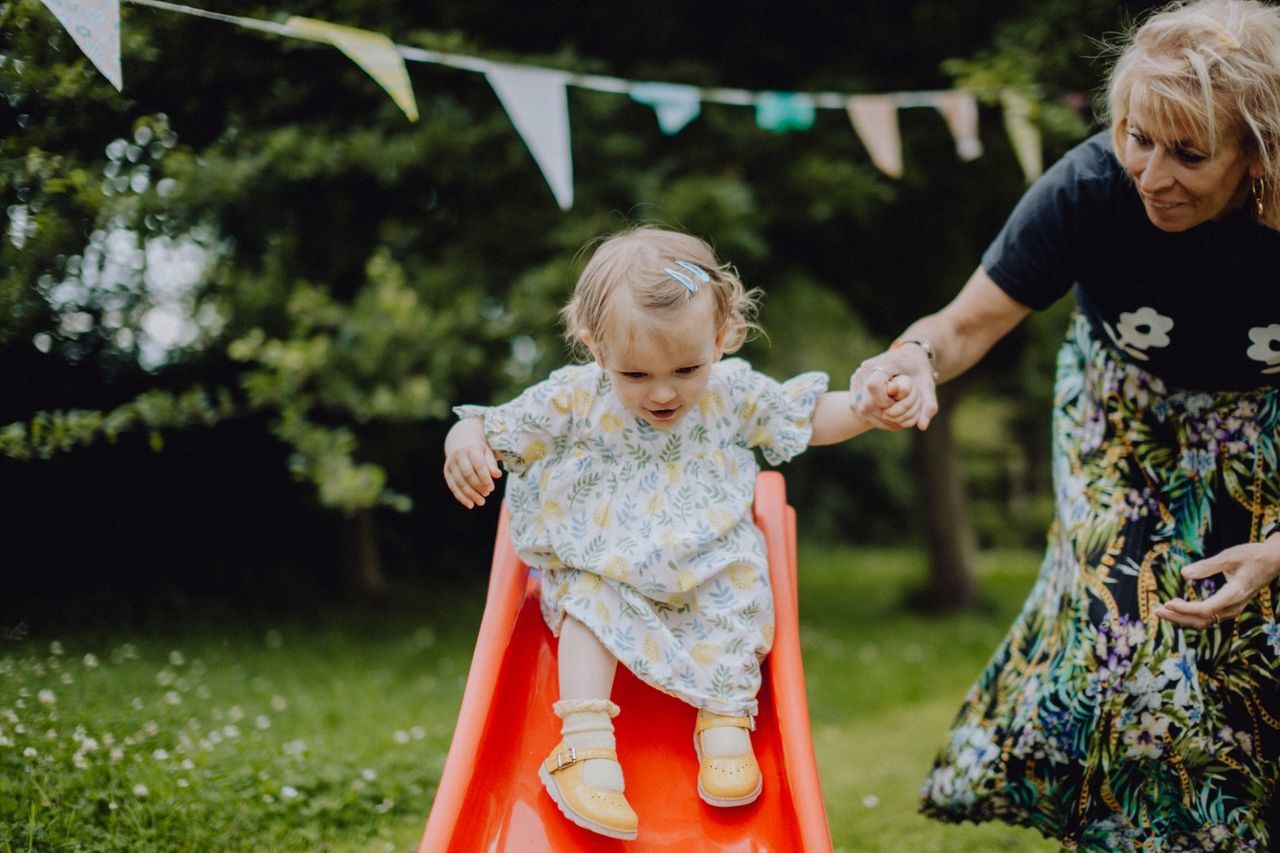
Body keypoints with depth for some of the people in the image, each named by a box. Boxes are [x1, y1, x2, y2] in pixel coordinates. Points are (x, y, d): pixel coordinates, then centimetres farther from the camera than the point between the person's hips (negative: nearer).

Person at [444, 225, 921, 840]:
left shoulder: (733, 393, -4)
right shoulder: (575, 399, -10)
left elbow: (811, 418, 8)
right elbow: (498, 429, -7)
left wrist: (872, 409, -9)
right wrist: (464, 444, -31)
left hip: (708, 565, 1)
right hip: (603, 567, -1)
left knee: (741, 585, -27)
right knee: (587, 599, -29)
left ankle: (725, 719, -18)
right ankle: (585, 741, -32)